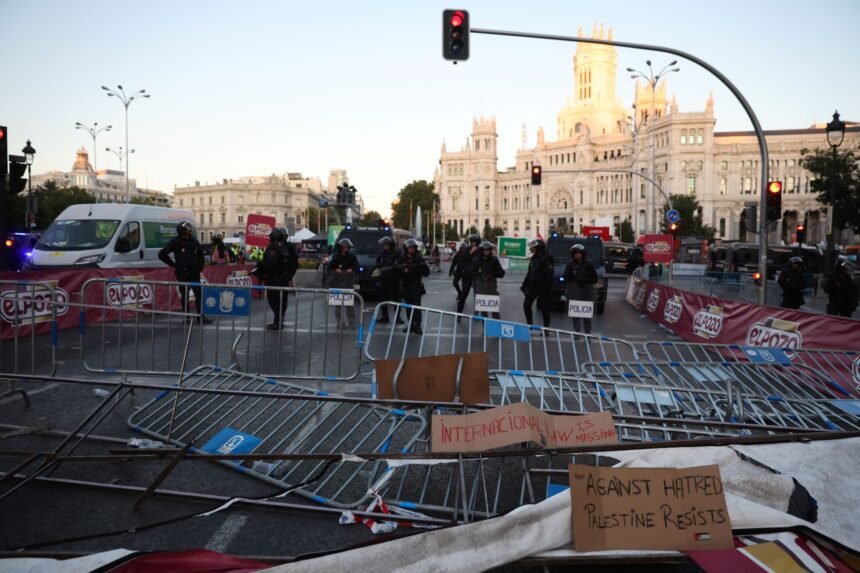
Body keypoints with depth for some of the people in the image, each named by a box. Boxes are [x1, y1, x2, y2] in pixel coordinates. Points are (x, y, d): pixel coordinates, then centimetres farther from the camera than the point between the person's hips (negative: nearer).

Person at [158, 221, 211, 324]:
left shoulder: (194, 241, 9)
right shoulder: (175, 242, -5)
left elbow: (201, 255, 22)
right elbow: (162, 254, -5)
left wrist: (200, 267, 12)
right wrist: (174, 265, -6)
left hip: (194, 272, 4)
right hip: (182, 273, -4)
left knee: (199, 294, 1)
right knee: (185, 295, 4)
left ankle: (200, 316, 6)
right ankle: (187, 317, 12)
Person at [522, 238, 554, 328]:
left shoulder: (546, 258, -13)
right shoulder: (533, 258, 12)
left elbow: (549, 275, -17)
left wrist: (546, 289, -21)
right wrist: (524, 284, 14)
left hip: (543, 286, -7)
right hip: (533, 285, 8)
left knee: (544, 308, 1)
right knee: (526, 305, 3)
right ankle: (529, 324, 15)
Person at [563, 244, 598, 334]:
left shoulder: (589, 264, 5)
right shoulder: (570, 265, 5)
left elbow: (594, 278, 4)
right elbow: (566, 278, 3)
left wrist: (585, 281, -11)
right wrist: (577, 281, -10)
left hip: (587, 292, 0)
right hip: (574, 293, 0)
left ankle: (587, 332, 9)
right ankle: (577, 332, 5)